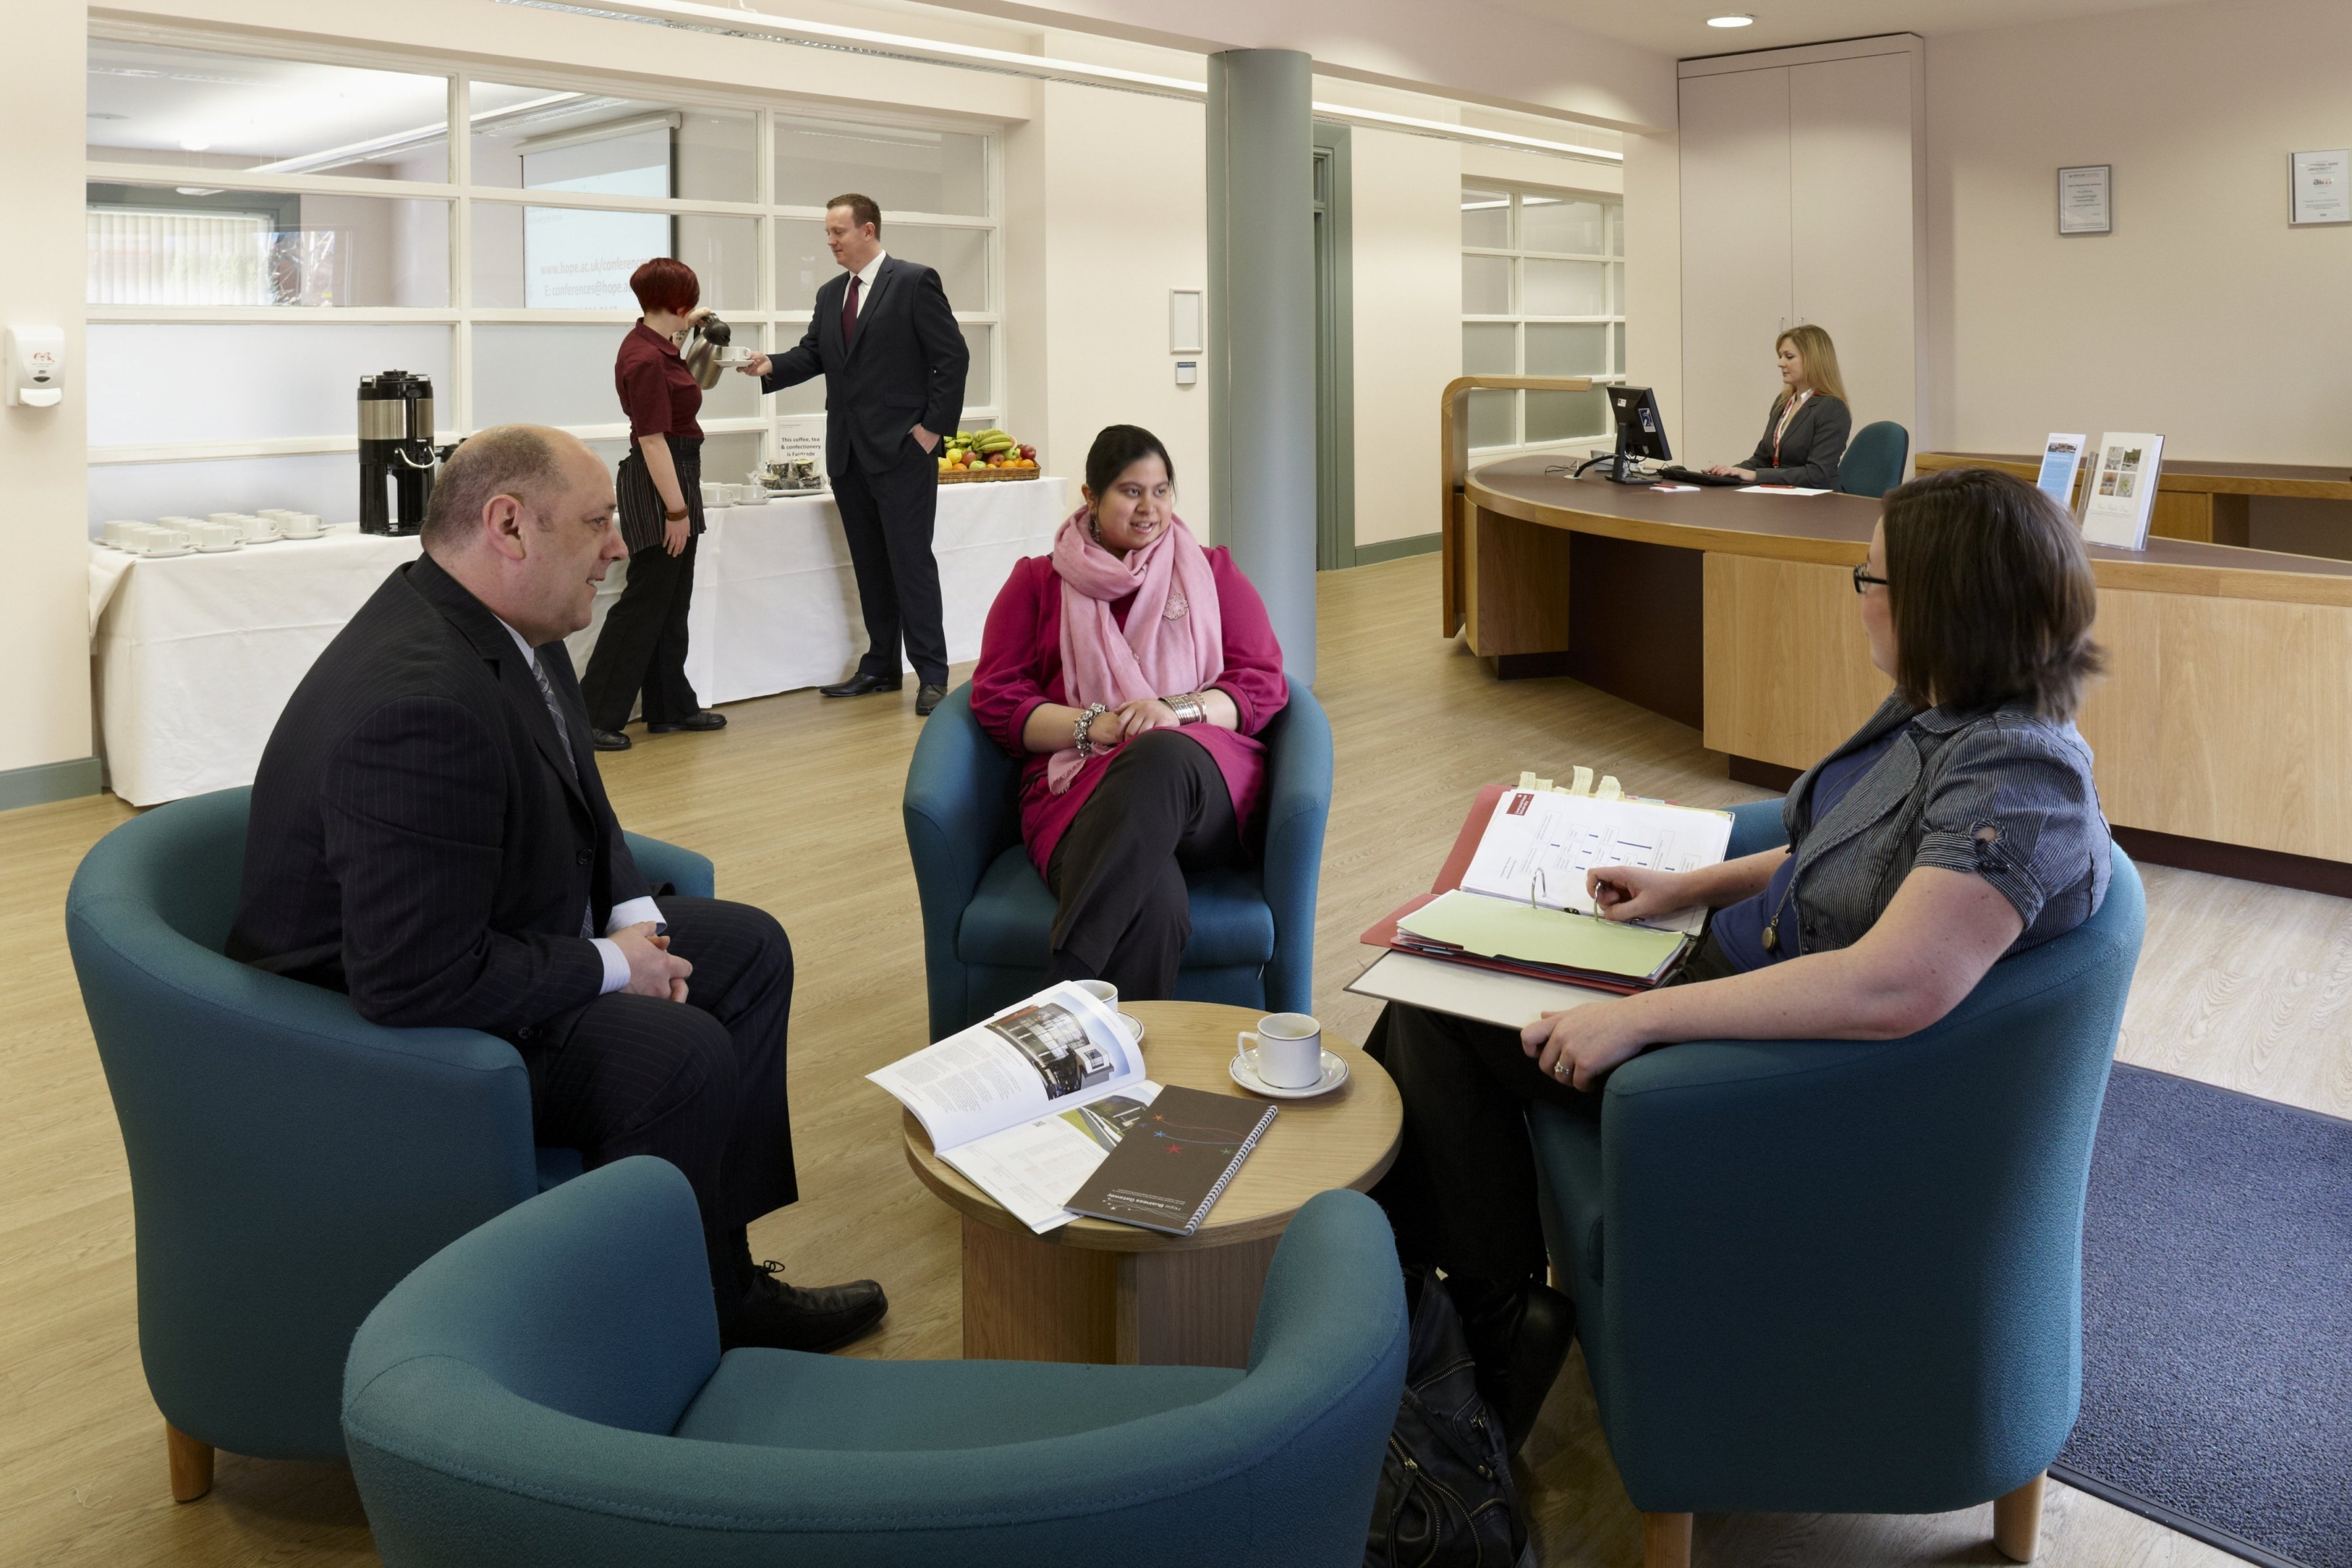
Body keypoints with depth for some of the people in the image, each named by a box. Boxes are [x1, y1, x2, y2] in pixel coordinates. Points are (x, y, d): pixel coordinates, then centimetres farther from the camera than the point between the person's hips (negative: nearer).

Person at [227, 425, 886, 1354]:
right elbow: (422, 982, -35)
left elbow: (577, 805, 15)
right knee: (683, 1053, -27)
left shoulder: (503, 626, -1)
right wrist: (608, 966, -21)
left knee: (749, 948, 11)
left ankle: (725, 1283, 16)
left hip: (486, 944, 11)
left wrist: (635, 917, -1)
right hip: (386, 1025, -11)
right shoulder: (422, 703, -33)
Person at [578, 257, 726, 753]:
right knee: (644, 602, -7)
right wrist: (676, 511, -22)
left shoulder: (652, 342, 7)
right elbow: (653, 440, -23)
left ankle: (671, 706, 23)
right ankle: (593, 717, -3)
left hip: (675, 480, 10)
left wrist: (683, 330, 33)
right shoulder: (646, 360, -21)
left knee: (672, 601, 15)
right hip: (659, 488, -10)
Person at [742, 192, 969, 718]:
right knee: (869, 565, 11)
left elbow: (953, 357, -8)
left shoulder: (914, 282, -6)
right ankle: (880, 667, 19)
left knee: (911, 561, -6)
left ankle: (932, 674, 0)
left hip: (902, 450, -7)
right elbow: (811, 355, 13)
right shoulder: (830, 294, 15)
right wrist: (770, 366, -7)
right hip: (848, 452, 7)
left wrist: (934, 426, -11)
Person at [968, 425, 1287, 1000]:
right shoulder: (1037, 582, 20)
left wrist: (1178, 709, -10)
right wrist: (1091, 725, -9)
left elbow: (1265, 685, 12)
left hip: (1207, 786, 1)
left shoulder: (1213, 573, 22)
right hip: (1080, 784, -1)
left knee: (1161, 756, -41)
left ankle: (1061, 988, -45)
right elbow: (996, 699, 10)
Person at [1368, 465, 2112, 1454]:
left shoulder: (2019, 775, -27)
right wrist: (1687, 887, 8)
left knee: (1435, 1015, -7)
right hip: (1739, 971, 10)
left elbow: (1895, 987, -38)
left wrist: (1636, 1017, -34)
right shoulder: (1934, 712, 2)